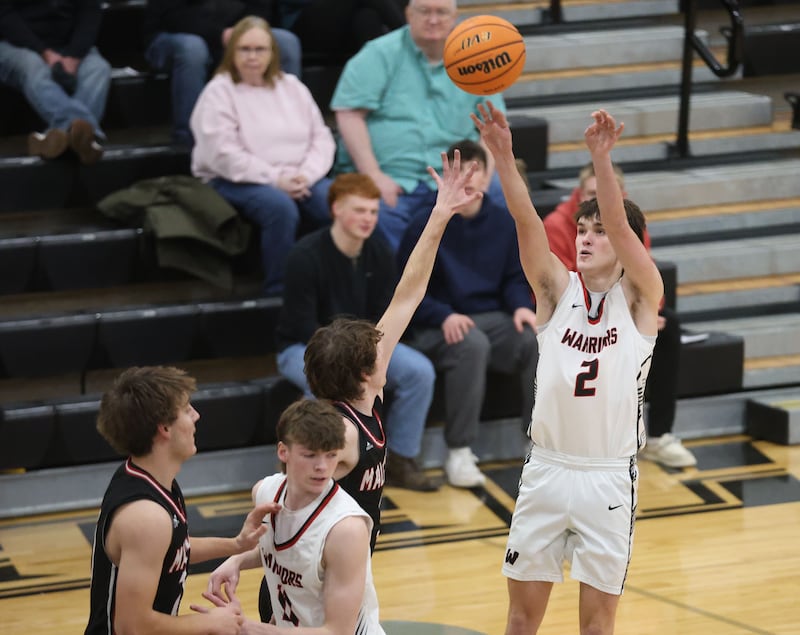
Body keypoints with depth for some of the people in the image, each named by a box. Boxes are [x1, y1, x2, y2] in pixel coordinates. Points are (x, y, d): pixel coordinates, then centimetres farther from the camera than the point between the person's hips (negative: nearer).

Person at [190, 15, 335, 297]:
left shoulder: (292, 87, 15)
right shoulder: (219, 93, -1)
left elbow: (321, 138, 10)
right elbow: (223, 154, -13)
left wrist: (306, 176, -11)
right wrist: (276, 179, -18)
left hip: (301, 180, 5)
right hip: (237, 182, -4)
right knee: (281, 207, -37)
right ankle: (280, 292, -26)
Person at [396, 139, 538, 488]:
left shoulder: (504, 221, 8)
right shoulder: (424, 225, -4)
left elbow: (514, 277, 15)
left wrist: (521, 305, -8)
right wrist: (444, 316, -20)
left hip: (492, 318, 4)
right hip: (437, 327, -4)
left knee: (538, 342, -27)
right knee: (472, 344, -38)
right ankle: (458, 452, -29)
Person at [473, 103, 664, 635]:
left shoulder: (640, 296, -3)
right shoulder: (558, 288, 3)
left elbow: (621, 225, -20)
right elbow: (527, 221, -12)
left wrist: (602, 159, -36)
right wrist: (502, 156, -28)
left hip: (610, 478, -2)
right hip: (547, 469, 2)